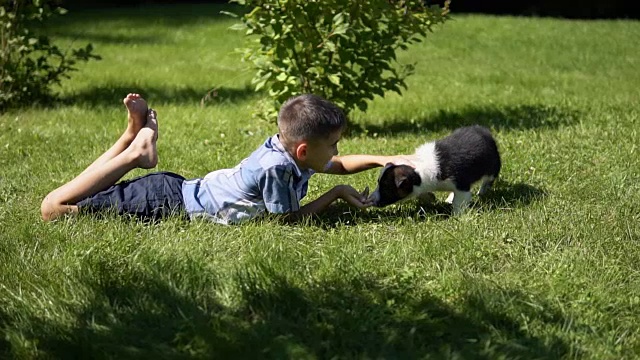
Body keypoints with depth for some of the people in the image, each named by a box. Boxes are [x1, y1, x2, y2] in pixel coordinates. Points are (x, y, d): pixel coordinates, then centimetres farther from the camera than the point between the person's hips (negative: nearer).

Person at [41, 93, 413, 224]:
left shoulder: (285, 147, -3)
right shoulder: (275, 168, -29)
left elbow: (338, 165, 16)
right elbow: (290, 218, -15)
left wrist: (383, 159, 6)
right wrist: (338, 193, -11)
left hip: (182, 187, 9)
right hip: (168, 202, -9)